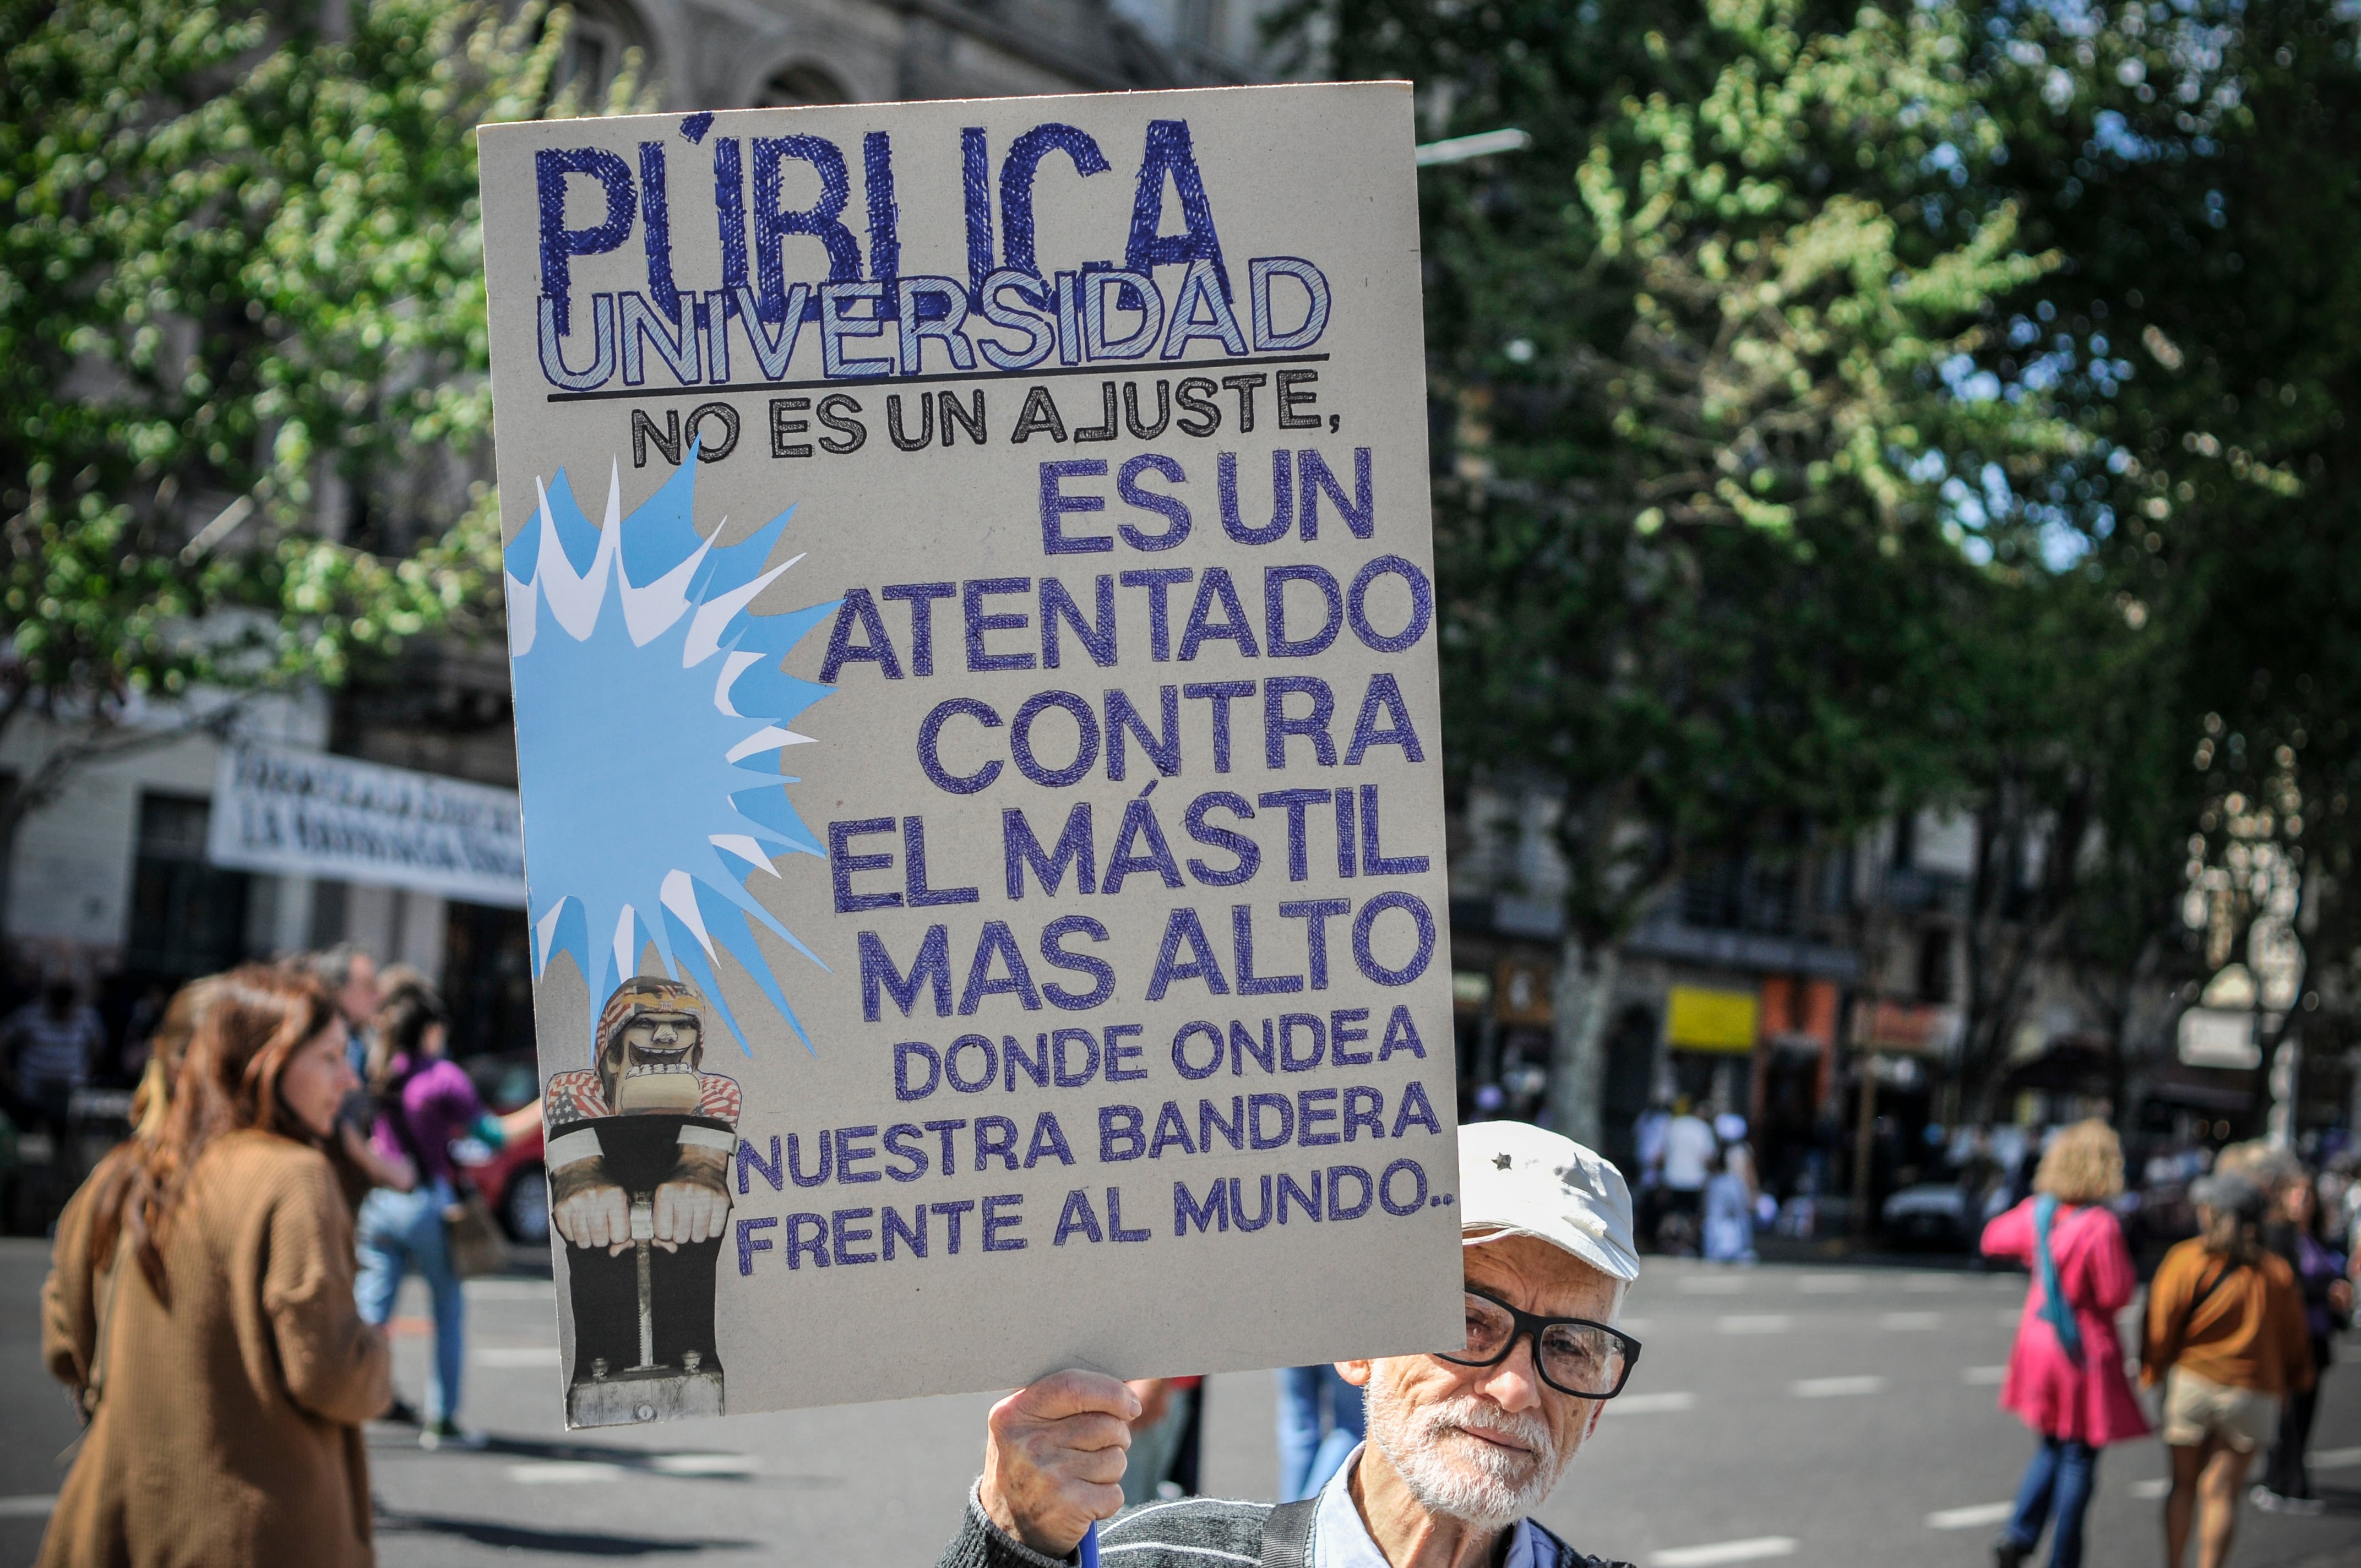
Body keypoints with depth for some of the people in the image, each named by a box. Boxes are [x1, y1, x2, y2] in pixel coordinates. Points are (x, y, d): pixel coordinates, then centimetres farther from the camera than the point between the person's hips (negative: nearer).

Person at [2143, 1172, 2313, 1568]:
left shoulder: (2186, 1260, -7)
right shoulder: (2278, 1272, 4)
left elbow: (2161, 1325, -7)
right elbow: (2293, 1339, 11)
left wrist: (2150, 1372, 6)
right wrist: (2293, 1383, 24)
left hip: (2191, 1383, -1)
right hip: (2253, 1394, 1)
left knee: (2184, 1483, 12)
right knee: (2221, 1491, 3)